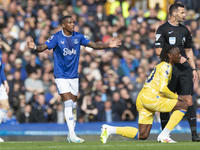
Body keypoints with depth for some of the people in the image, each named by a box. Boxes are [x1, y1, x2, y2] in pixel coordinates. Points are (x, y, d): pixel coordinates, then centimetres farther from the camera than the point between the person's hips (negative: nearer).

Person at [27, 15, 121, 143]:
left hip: (74, 76, 5)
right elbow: (43, 47, -18)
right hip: (61, 76, -5)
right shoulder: (57, 37, -11)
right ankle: (72, 135, -18)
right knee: (68, 103, -17)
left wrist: (108, 45, -9)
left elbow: (94, 45, 4)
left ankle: (70, 136, 19)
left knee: (73, 106, 8)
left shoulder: (78, 36, 1)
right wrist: (34, 47, -40)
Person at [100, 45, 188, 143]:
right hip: (150, 98, -10)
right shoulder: (166, 67, -8)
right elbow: (163, 89, -18)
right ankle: (164, 135, -12)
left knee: (142, 136, 7)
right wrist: (177, 97, -6)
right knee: (183, 106, -10)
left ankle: (109, 129, 3)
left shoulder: (162, 65, 23)